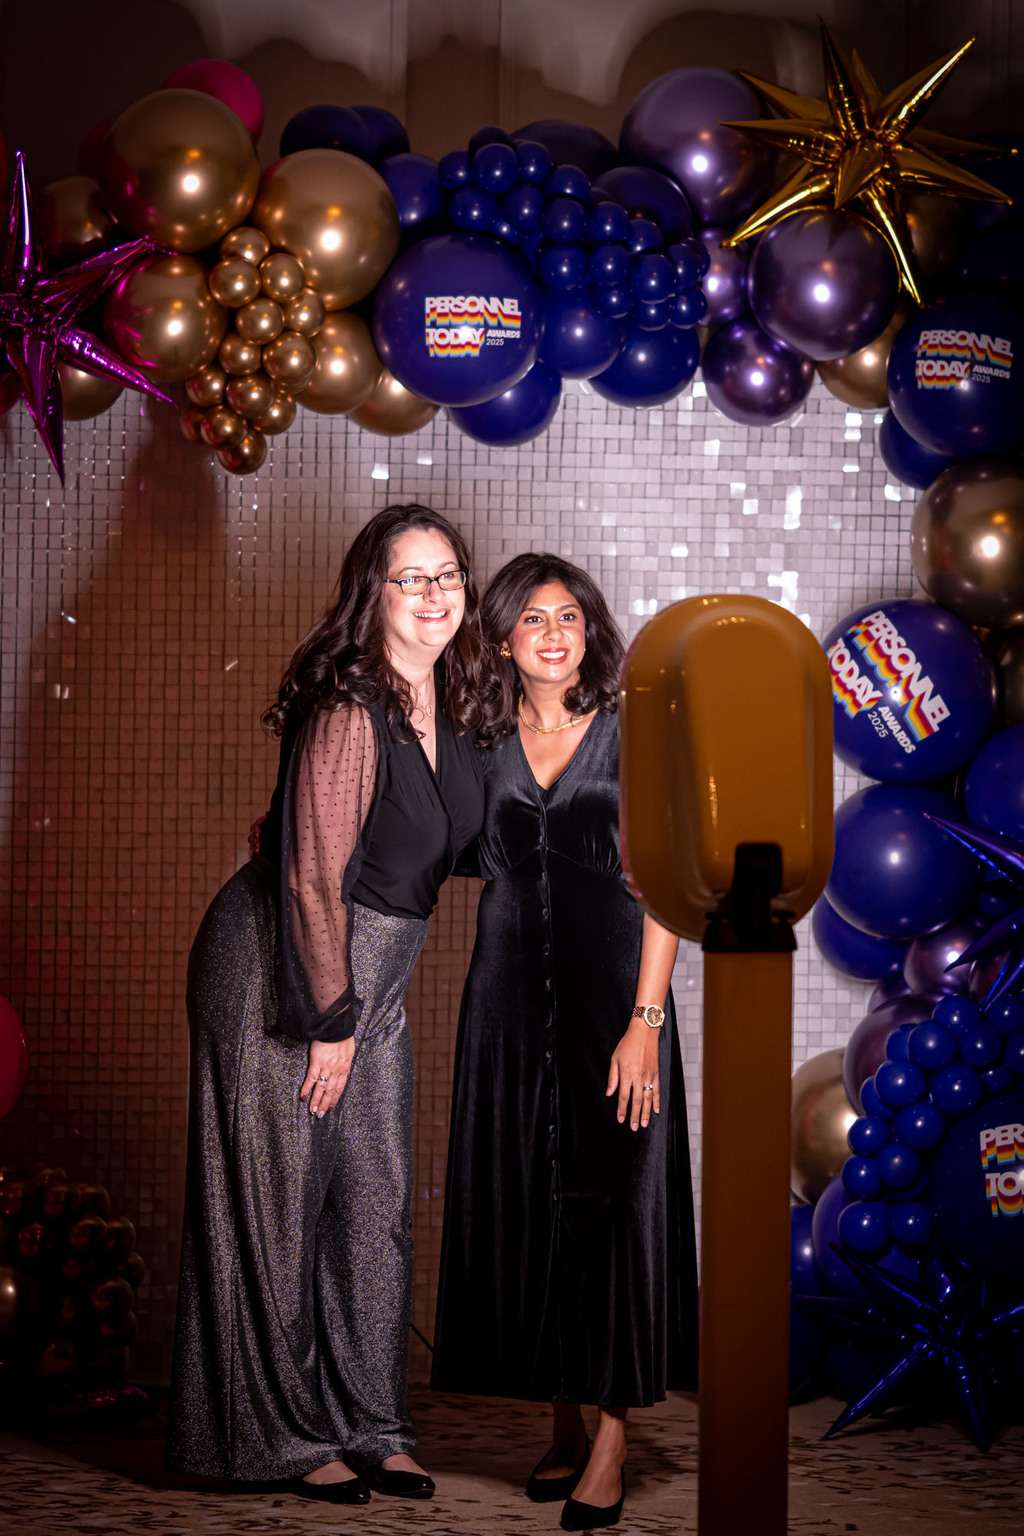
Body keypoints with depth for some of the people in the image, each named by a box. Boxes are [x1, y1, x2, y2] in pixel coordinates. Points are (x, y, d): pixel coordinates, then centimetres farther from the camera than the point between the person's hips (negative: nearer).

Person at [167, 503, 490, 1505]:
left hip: (372, 982, 8)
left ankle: (369, 1425, 19)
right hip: (279, 974, -8)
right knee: (282, 1205, 1)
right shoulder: (349, 715, -22)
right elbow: (314, 878, -21)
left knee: (378, 1205, 9)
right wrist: (331, 1021, -17)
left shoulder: (448, 708, 3)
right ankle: (286, 1437, 12)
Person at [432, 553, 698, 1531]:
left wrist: (645, 1020, -13)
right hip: (508, 1000, 3)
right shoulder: (481, 745, 8)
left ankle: (612, 1436, 2)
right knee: (520, 1205, 5)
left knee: (608, 1204, -4)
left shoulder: (632, 738, -1)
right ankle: (561, 1423, 18)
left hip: (609, 997, -3)